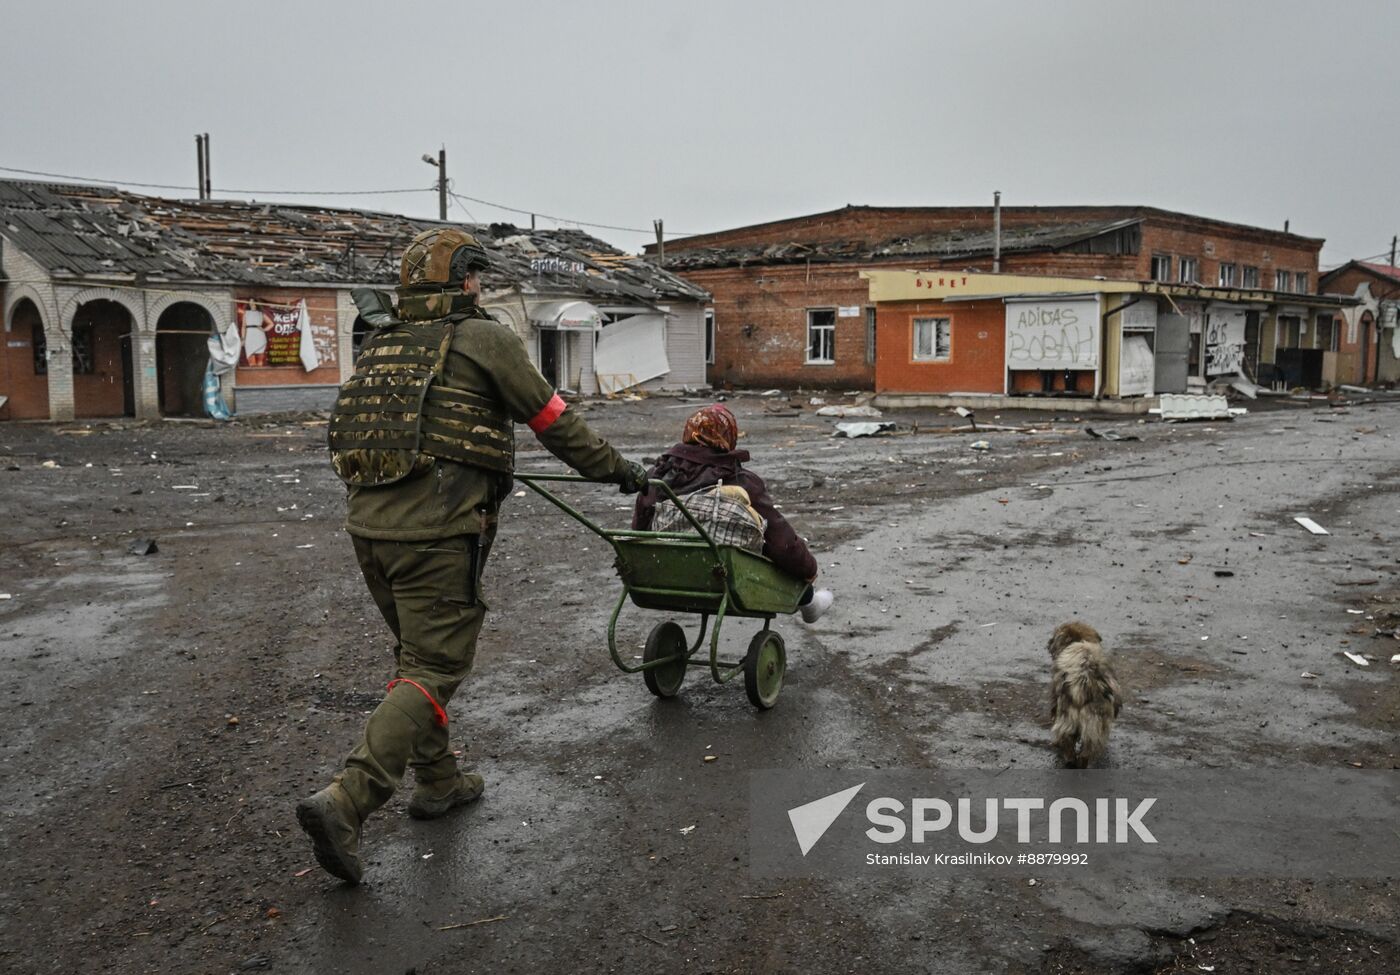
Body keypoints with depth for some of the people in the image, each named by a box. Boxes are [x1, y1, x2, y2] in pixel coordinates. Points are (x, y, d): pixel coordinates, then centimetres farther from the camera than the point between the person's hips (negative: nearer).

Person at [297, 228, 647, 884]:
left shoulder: (378, 345, 17)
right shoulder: (483, 339, -3)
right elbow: (554, 421, 2)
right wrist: (616, 470, 16)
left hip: (368, 522, 8)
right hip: (437, 532, -7)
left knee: (416, 651, 22)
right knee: (434, 668, -2)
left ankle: (438, 781, 33)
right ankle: (344, 802, -11)